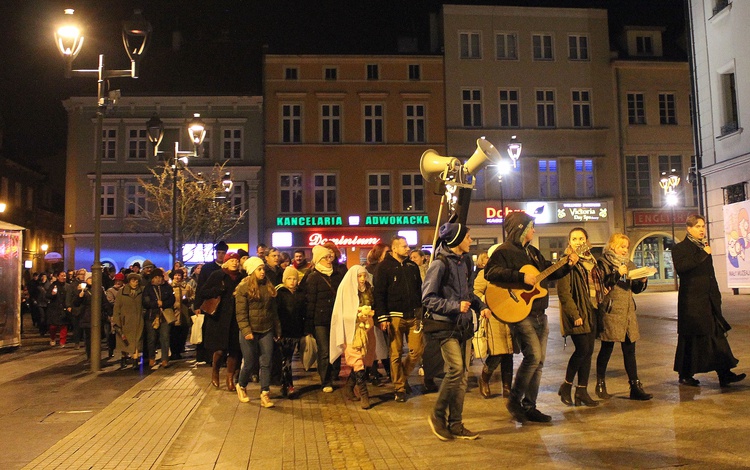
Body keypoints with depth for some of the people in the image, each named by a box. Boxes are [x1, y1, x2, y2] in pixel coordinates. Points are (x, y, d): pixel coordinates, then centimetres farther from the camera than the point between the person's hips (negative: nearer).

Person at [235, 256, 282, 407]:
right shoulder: (243, 288, -6)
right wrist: (246, 331, -19)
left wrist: (278, 330, 14)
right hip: (250, 332, -4)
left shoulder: (269, 287, 10)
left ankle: (265, 395, 6)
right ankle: (241, 386, 33)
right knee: (248, 363, 6)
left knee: (266, 363, 1)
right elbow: (241, 313, -11)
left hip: (266, 331, 4)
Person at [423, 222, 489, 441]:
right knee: (456, 368, -17)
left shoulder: (464, 262, 13)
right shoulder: (439, 264, -11)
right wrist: (455, 306, -19)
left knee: (463, 375, 6)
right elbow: (428, 299, -13)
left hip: (463, 325, 8)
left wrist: (480, 305, 8)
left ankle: (455, 424, 15)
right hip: (445, 325, -8)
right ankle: (437, 415, 3)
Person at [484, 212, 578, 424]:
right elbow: (490, 272, -25)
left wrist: (568, 263, 12)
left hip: (539, 315, 9)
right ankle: (514, 400, -1)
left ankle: (529, 407, 18)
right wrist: (521, 277, -27)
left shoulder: (533, 252, 20)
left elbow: (552, 272, 29)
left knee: (538, 361, 9)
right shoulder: (504, 251, -8)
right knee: (533, 355, -18)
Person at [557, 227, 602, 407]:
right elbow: (563, 292, -14)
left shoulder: (591, 261, 16)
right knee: (582, 349, -11)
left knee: (588, 351, 6)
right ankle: (566, 386, 6)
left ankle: (582, 390, 14)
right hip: (577, 313, -7)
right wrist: (575, 315, -19)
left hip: (591, 311, 7)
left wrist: (599, 308, 11)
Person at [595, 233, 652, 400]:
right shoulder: (603, 262, -3)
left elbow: (635, 289, 19)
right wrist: (617, 274, -18)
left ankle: (635, 386, 8)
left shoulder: (629, 264, 17)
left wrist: (642, 281, -1)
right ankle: (601, 384, 15)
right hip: (610, 311, -6)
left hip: (628, 311, 6)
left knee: (630, 349, 5)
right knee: (606, 348, 2)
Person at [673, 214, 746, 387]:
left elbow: (710, 273, 23)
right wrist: (702, 255, -21)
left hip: (709, 299, 7)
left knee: (717, 334, 2)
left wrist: (716, 295, 18)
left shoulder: (704, 247, 18)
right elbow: (680, 267, -23)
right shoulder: (680, 248, -5)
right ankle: (685, 375, 10)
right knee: (690, 338, 0)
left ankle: (725, 374, 4)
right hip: (691, 300, -7)